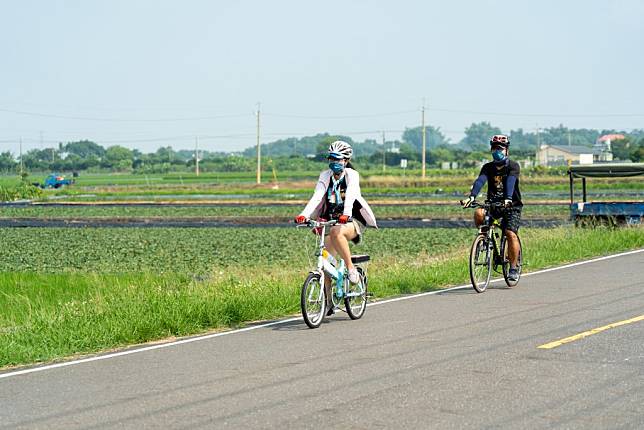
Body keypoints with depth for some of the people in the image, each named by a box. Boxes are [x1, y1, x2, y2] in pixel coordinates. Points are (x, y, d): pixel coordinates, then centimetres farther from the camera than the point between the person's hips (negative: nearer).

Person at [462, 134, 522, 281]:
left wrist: (508, 199, -46)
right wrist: (472, 196, -37)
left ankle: (513, 269, -9)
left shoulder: (513, 166, -10)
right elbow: (480, 181, -18)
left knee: (511, 234, -19)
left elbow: (510, 182, -28)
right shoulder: (488, 167, 0)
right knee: (478, 213, -28)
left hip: (512, 205, -3)